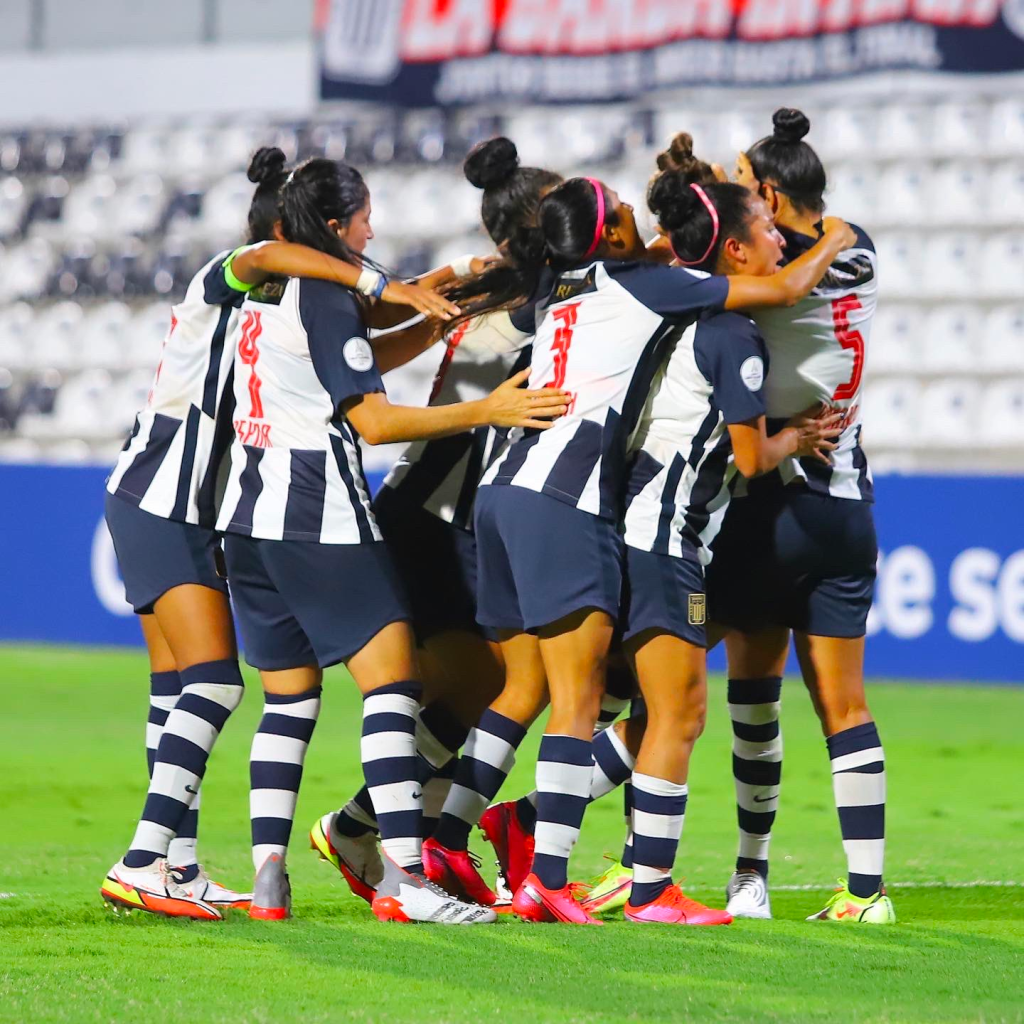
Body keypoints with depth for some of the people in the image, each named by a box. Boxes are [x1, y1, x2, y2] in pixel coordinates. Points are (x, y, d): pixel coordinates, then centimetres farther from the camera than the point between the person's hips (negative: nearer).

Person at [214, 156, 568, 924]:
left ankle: (269, 875, 2)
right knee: (393, 681, -9)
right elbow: (373, 420, -12)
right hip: (320, 516, -9)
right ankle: (403, 875, -20)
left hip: (252, 515, 9)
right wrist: (487, 411, -12)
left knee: (289, 697, 11)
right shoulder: (324, 298, -10)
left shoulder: (266, 297, 16)